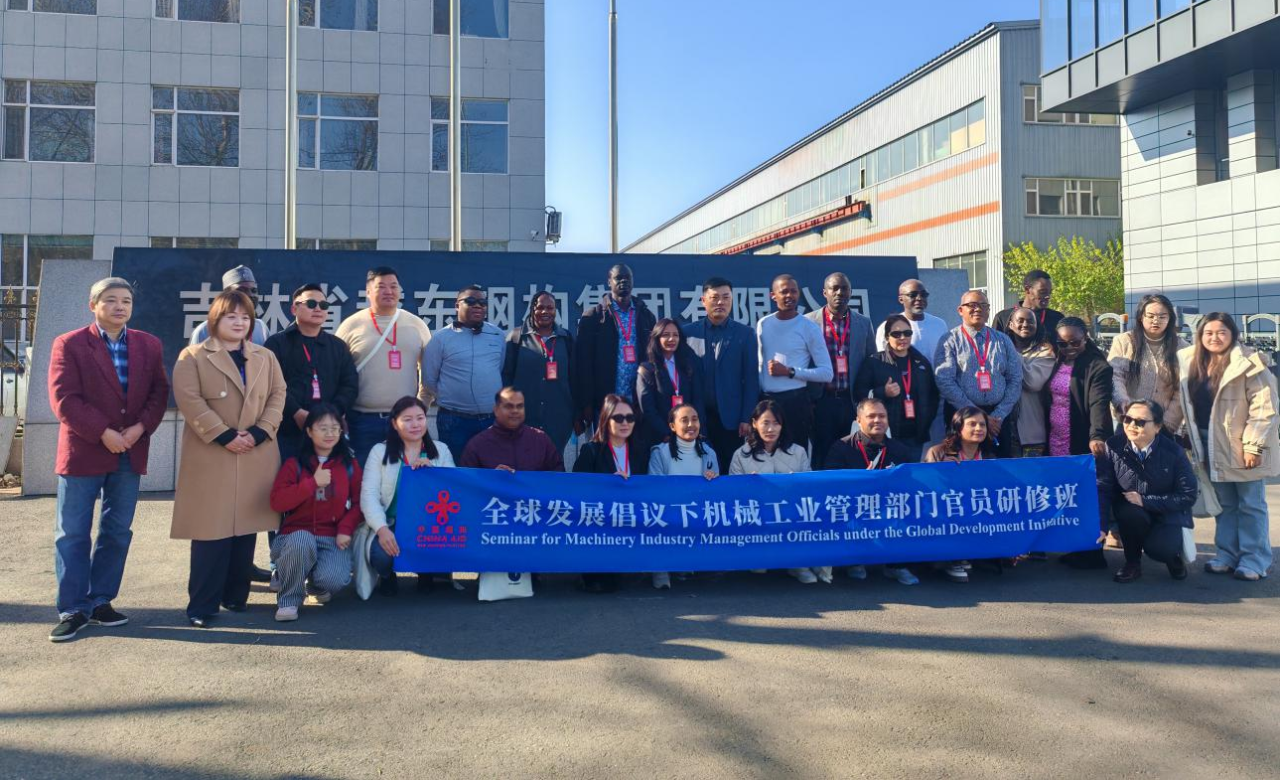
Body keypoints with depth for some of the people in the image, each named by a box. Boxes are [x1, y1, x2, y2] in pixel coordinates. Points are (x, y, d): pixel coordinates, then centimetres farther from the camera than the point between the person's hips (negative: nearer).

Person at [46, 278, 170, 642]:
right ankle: (73, 609, 9)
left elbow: (159, 392, 5)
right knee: (72, 534, 1)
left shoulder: (149, 346, 8)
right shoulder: (69, 345, -3)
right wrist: (103, 433, -17)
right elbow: (64, 399, -10)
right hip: (82, 452, -3)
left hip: (130, 454, 4)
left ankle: (100, 601, 21)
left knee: (117, 532, 9)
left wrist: (140, 427, -12)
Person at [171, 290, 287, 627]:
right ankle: (202, 605, 3)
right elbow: (190, 400, -8)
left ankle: (236, 597, 17)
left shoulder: (266, 357, 16)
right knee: (211, 530, -5)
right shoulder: (192, 356, 3)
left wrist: (258, 433, -8)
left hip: (256, 458, 4)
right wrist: (224, 436, -16)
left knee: (246, 527, 6)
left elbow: (278, 395, 7)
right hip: (210, 457, -4)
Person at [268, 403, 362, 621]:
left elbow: (358, 502, 6)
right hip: (297, 534, -1)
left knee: (333, 579, -28)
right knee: (303, 541, -38)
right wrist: (313, 483, -15)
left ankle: (318, 585, 15)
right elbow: (277, 502, -6)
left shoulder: (349, 464, 10)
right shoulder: (294, 464, 6)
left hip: (333, 538, 1)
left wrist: (345, 530, -11)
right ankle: (289, 599, -11)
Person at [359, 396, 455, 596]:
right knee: (383, 555, -33)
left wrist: (433, 471, -16)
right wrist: (382, 529, -22)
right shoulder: (380, 451, 4)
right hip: (391, 525, -1)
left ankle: (426, 572, 11)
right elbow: (369, 495, -6)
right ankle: (388, 576, 10)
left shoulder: (441, 450, 9)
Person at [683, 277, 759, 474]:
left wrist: (747, 419, -3)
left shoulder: (745, 334, 4)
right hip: (697, 417, 1)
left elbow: (751, 379, 2)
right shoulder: (689, 332, 5)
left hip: (731, 417, 0)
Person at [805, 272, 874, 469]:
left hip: (851, 401, 2)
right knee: (820, 455, 2)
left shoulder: (863, 323, 10)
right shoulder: (808, 322, 2)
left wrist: (863, 398, 4)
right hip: (820, 400, -2)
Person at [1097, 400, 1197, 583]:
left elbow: (1188, 496, -12)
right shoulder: (1113, 446, -12)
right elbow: (1103, 489, -14)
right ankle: (1132, 563, -6)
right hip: (1131, 516, 1)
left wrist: (1145, 500, -20)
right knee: (1131, 512, -34)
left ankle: (1172, 554, 11)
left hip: (1167, 516, -1)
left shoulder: (1173, 451, -14)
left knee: (1158, 549, -30)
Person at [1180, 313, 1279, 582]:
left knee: (1251, 506, 4)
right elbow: (1189, 405, 13)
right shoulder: (1190, 363, 6)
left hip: (1243, 446, -6)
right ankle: (1227, 555, 21)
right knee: (1224, 505, 13)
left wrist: (1253, 445, -19)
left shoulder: (1249, 364, -12)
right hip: (1212, 447, 6)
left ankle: (1255, 560, 12)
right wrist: (1193, 441, 8)